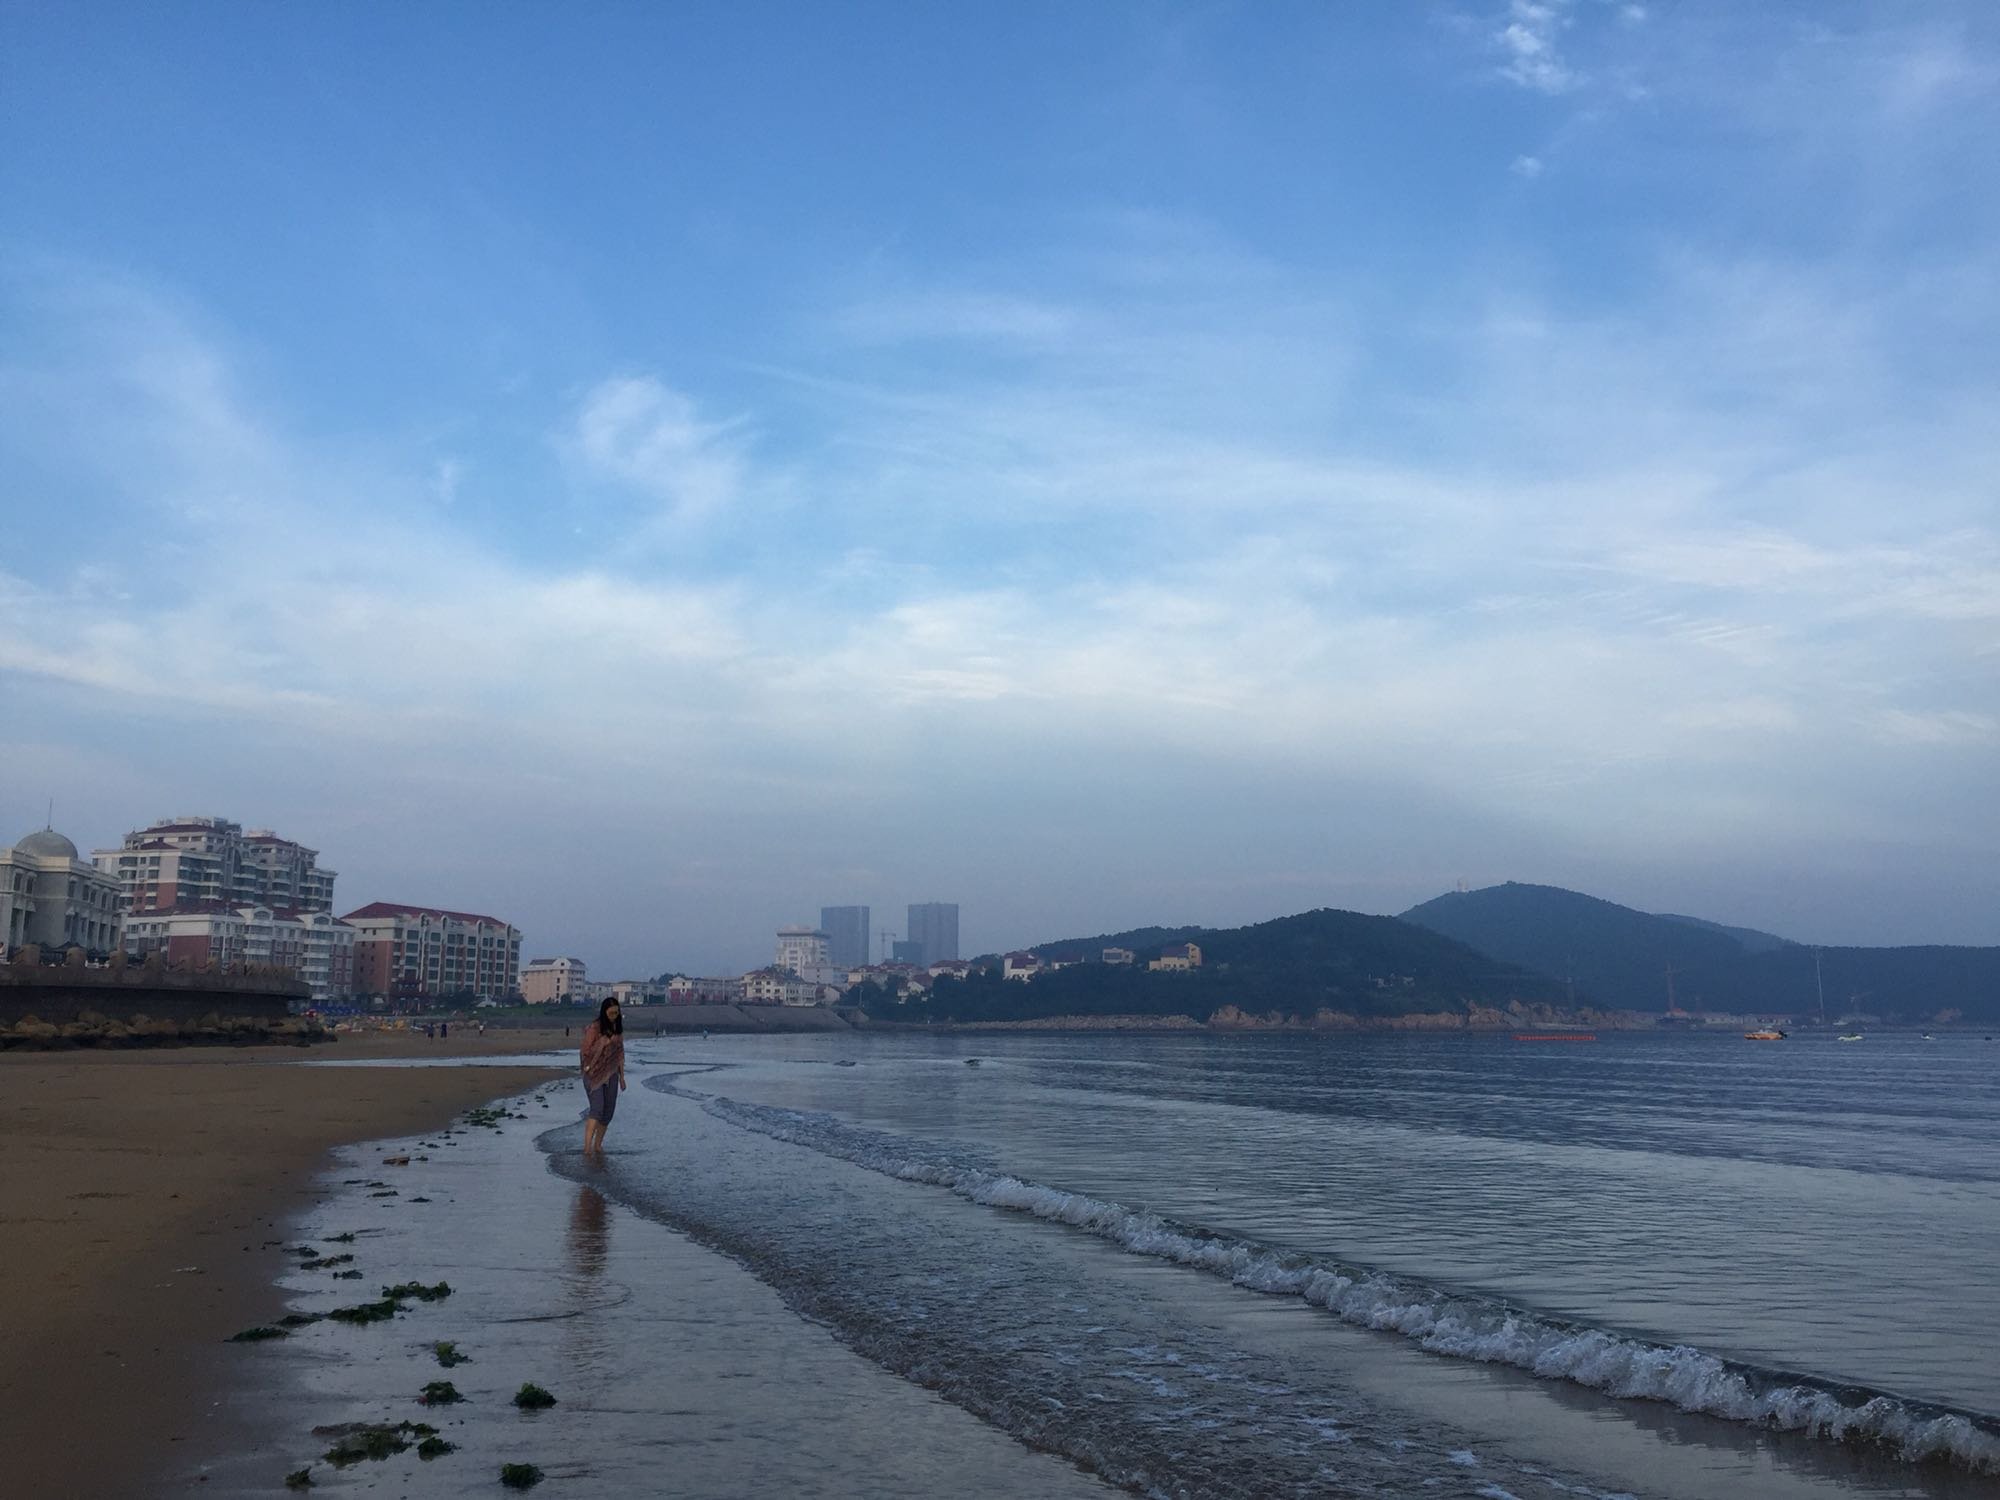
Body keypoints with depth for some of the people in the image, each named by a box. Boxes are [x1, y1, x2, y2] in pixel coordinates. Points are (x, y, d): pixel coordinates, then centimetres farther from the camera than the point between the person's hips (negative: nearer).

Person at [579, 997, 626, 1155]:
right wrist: (603, 1043, -18)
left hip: (611, 1075, 6)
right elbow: (585, 1051, -8)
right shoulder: (594, 1028, -9)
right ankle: (587, 1146, -26)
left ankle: (598, 1144, 17)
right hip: (594, 1074, -6)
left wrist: (622, 1076, 14)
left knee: (608, 1111, 5)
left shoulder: (618, 1028, 9)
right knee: (597, 1108, -20)